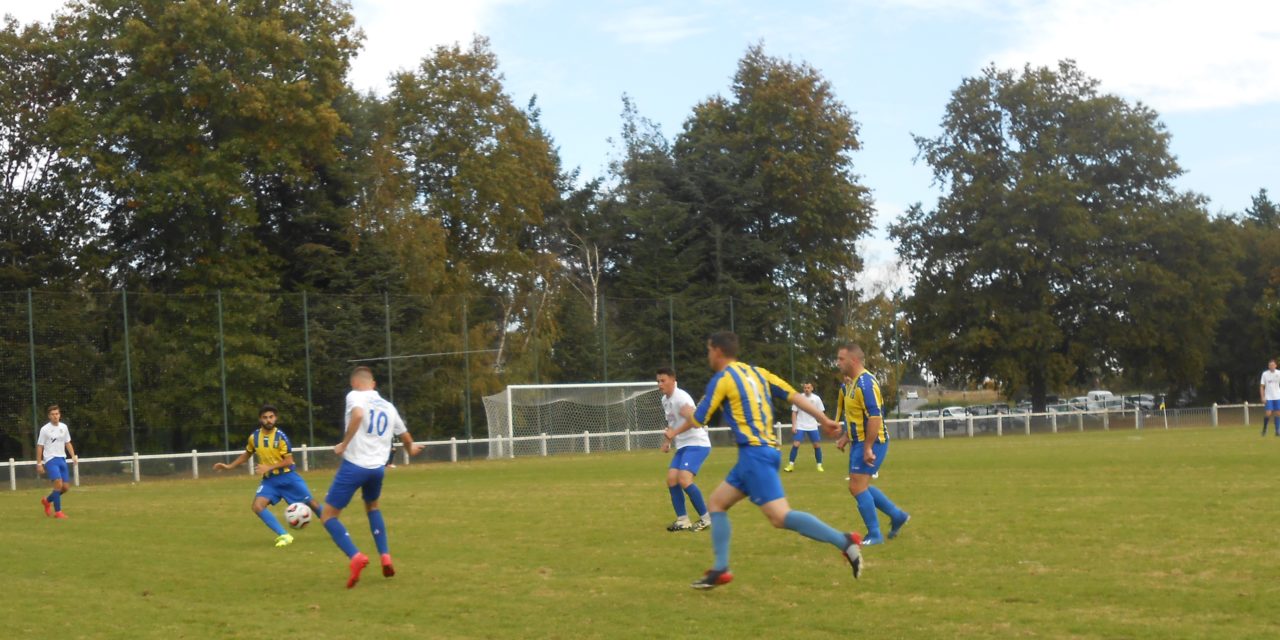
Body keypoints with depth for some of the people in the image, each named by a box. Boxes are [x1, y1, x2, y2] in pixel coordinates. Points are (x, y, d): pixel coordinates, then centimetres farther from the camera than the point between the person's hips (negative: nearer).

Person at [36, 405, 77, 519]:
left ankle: (47, 500, 29)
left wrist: (73, 456, 4)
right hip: (50, 459, -6)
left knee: (66, 487, 3)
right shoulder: (45, 429, -6)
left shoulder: (64, 427, 8)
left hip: (62, 459, 6)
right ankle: (57, 512, -10)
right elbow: (39, 447, -3)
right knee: (59, 484, -20)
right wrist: (39, 464, -6)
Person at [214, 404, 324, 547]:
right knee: (257, 506, -19)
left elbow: (288, 461, -14)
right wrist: (229, 466, 12)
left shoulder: (280, 436, -15)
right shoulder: (254, 437, -3)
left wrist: (269, 467, -23)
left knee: (311, 503, 2)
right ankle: (284, 535, -18)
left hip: (288, 476, -3)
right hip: (269, 479, 4)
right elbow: (247, 454, 17)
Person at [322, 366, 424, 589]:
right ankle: (385, 557, 20)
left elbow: (358, 414, -26)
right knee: (372, 507, 33)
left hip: (353, 465, -6)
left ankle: (356, 557, -17)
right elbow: (405, 436, 30)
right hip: (378, 467, 6)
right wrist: (411, 448, 52)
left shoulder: (355, 396, -1)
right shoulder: (389, 407, 17)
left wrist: (344, 443, -18)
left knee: (329, 516, 4)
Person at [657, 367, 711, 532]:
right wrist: (667, 441, 11)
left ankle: (706, 518, -10)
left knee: (684, 479, -21)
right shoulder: (665, 400, 12)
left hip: (697, 443, -9)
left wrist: (673, 434, -27)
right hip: (682, 446, 9)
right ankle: (682, 520, 4)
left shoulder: (681, 397, -17)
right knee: (671, 479, -3)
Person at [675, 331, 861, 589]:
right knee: (717, 502, 15)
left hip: (755, 453, -9)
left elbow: (699, 419, 2)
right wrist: (824, 419, 12)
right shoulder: (756, 372, 17)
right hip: (766, 449, 9)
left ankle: (844, 542, -24)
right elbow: (793, 395, 12)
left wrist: (687, 412, 25)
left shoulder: (722, 379, -5)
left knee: (780, 516, -16)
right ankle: (720, 569, 10)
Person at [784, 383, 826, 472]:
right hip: (800, 426, -1)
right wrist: (794, 425, -5)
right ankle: (791, 464, -3)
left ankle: (819, 465, 13)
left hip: (813, 427, 1)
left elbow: (821, 412, 7)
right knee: (795, 444, -10)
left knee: (817, 445, 0)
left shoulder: (816, 398, -1)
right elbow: (794, 412, 1)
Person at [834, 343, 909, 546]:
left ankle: (874, 535, 0)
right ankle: (897, 515, 26)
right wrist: (845, 437, 13)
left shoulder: (866, 383, -20)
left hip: (871, 443, -10)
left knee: (857, 487, -9)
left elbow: (875, 417, -26)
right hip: (859, 442, 10)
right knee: (859, 487, 14)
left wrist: (868, 448, -26)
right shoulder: (850, 384, 11)